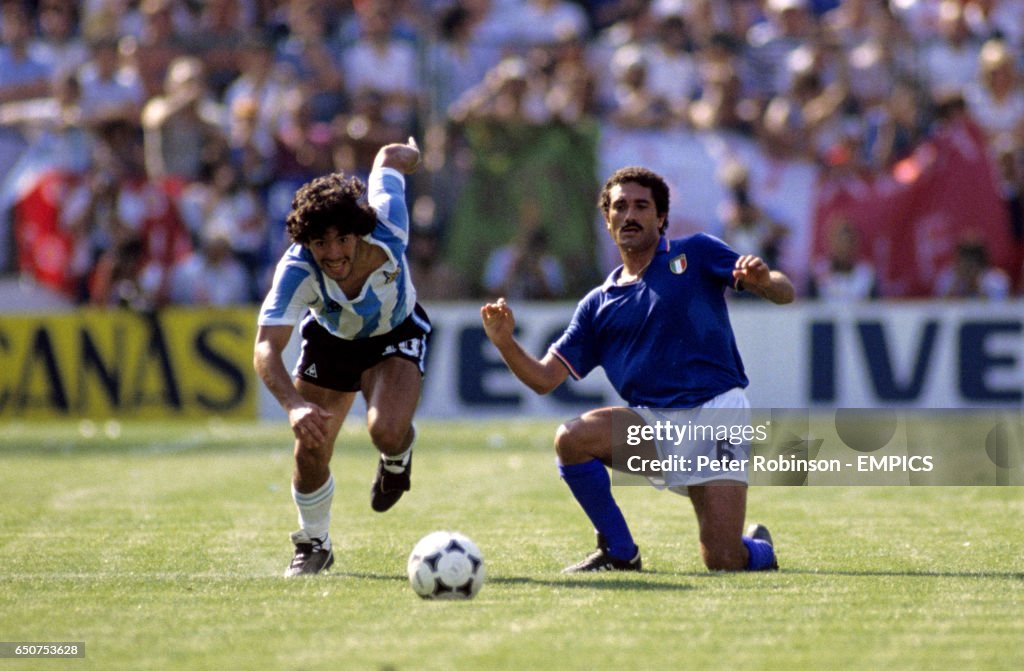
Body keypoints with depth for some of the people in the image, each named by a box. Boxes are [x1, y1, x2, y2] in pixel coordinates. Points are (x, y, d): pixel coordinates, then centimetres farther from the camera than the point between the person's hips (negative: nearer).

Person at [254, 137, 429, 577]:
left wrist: (405, 155, 11)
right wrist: (294, 405, -65)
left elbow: (390, 159, -16)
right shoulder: (297, 271, -38)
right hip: (329, 339, 1)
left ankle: (398, 457, 15)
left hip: (396, 334, -1)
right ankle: (313, 545, 25)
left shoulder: (387, 234, -36)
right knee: (310, 452, -6)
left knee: (387, 430, -26)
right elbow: (266, 349, -46)